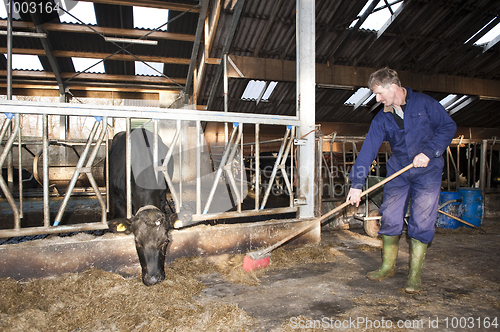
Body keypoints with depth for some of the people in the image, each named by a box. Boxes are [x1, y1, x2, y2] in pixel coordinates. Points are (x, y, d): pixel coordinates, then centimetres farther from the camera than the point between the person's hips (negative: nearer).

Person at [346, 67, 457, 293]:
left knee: (421, 222, -5)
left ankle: (414, 274, 8)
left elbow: (448, 126, -1)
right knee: (390, 218, 1)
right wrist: (356, 183, -12)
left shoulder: (424, 103, -4)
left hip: (427, 172, -3)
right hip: (398, 172, 3)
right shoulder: (381, 119, 1)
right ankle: (388, 266, 19)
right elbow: (368, 150, -5)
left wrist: (428, 152, -15)